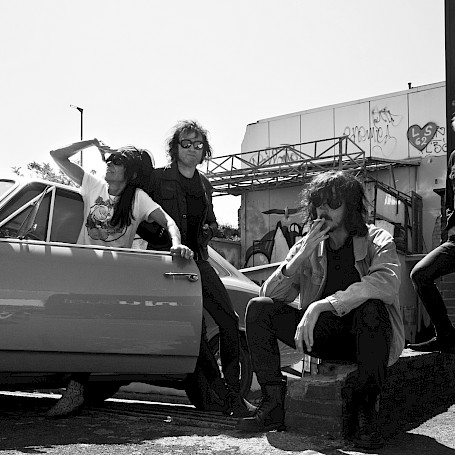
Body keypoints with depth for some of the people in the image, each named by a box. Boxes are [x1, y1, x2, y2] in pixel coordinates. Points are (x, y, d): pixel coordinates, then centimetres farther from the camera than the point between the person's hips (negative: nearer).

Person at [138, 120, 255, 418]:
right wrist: (163, 239, -11)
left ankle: (233, 390, 5)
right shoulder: (158, 178, 1)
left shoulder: (205, 185, 17)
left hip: (198, 258, 5)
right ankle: (222, 394, -4)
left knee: (230, 320, -6)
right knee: (195, 327, -13)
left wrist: (207, 231, 8)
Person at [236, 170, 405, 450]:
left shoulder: (377, 241, -6)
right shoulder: (307, 246, 6)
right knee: (258, 308, -12)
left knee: (371, 307, -37)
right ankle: (273, 405, -11)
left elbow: (387, 283, -30)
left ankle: (367, 411, -22)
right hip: (321, 336, 4)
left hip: (367, 336, -4)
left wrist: (322, 304, -37)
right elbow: (270, 294, -2)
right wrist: (302, 255, -18)